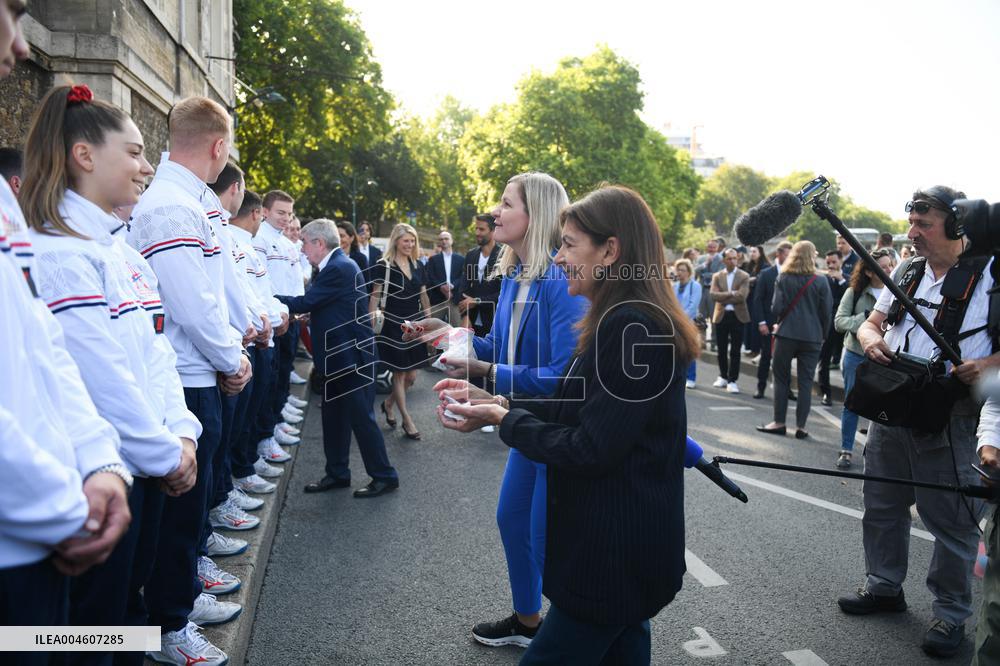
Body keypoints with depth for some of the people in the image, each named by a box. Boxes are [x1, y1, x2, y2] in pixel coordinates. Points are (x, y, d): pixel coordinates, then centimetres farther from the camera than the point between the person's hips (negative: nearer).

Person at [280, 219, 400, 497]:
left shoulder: (340, 268, -20)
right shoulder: (336, 265, 12)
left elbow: (306, 302, -20)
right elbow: (318, 304, 16)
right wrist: (312, 318, -2)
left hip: (352, 355, -10)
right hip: (339, 354, 10)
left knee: (361, 417, -1)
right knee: (334, 416, 15)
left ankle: (384, 476, 10)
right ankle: (337, 474, 27)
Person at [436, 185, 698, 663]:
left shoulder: (632, 327, -23)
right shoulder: (628, 320, 10)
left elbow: (589, 450, -23)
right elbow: (577, 411, 10)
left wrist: (503, 419, -12)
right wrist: (494, 402, 0)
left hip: (615, 552, -10)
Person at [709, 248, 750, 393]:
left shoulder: (744, 276, 0)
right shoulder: (717, 276, 7)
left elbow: (741, 296, -14)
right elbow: (713, 295, -8)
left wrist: (723, 298, -10)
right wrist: (731, 294, -14)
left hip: (738, 316, -2)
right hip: (721, 316, 2)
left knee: (735, 351, 0)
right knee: (722, 350, 10)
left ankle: (732, 381, 6)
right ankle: (723, 377, 26)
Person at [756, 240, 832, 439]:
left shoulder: (783, 279, -2)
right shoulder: (821, 282, -3)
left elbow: (776, 308, -6)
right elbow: (827, 313, -1)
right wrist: (822, 334, 13)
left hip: (786, 335, 0)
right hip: (812, 337, 0)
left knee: (782, 379, 10)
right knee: (805, 382, 6)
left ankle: (779, 422, 12)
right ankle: (801, 426, 7)